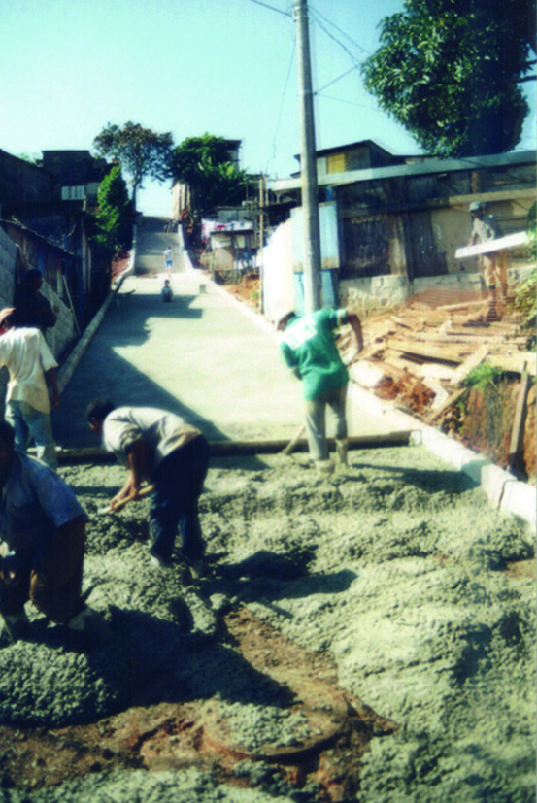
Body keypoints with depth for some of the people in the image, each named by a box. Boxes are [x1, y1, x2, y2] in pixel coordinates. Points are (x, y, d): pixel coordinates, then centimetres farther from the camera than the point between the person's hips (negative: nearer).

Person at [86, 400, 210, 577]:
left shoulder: (111, 425, 4)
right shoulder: (128, 414, 33)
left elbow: (135, 445, -19)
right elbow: (136, 467, 39)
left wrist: (136, 485, -8)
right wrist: (122, 494, 46)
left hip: (176, 452, -10)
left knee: (162, 511, 11)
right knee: (187, 509, 24)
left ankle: (160, 559, 30)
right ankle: (195, 560, 32)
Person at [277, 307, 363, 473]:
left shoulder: (284, 340, 10)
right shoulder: (317, 317, 11)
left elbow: (296, 372, 11)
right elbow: (351, 317, 6)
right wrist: (358, 339, 12)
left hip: (314, 384, -2)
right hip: (338, 375, 2)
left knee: (315, 426, 15)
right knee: (340, 414, 29)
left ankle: (322, 462, 20)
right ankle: (342, 446, 41)